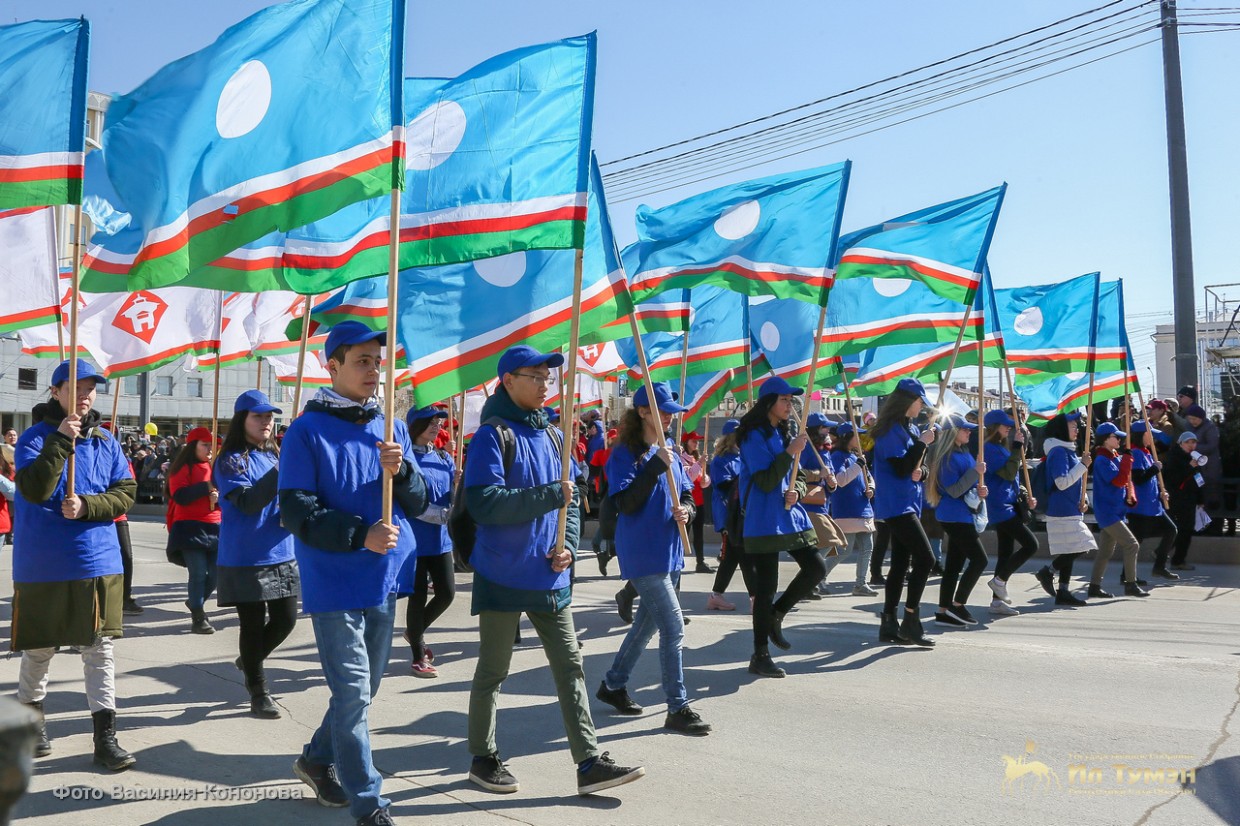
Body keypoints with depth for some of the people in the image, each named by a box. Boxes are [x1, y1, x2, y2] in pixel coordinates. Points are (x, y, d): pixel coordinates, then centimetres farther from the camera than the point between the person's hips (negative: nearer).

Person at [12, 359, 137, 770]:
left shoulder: (106, 441, 5)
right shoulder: (35, 437, -6)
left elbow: (125, 493, 1)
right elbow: (34, 490, -20)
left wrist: (86, 506, -15)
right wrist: (61, 440, -24)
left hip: (98, 563, 3)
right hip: (42, 566, -2)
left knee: (100, 647, 2)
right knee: (39, 648, 12)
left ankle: (105, 737, 7)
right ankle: (32, 719, 36)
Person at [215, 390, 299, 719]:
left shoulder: (277, 455, 10)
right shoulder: (231, 460, -7)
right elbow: (248, 501, -21)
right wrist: (283, 471, -30)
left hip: (281, 554, 6)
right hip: (245, 558, -5)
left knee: (285, 619, 8)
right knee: (253, 624, 2)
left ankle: (250, 660, 36)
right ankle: (259, 692, 17)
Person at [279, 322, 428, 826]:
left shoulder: (391, 428, 7)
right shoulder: (308, 431, -9)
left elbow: (417, 504, 6)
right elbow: (295, 512, -13)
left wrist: (400, 471, -14)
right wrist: (360, 534, -23)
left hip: (384, 580, 6)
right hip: (335, 582, -6)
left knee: (363, 688, 18)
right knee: (353, 693, -3)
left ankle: (318, 759, 40)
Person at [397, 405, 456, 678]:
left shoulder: (444, 458, 9)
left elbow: (453, 498, 8)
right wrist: (443, 514, -21)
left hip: (440, 537, 6)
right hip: (414, 538, -6)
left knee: (447, 592, 6)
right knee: (418, 596, 3)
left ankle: (415, 632, 34)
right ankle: (419, 657, 20)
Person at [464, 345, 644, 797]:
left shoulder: (553, 436, 10)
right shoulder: (493, 435, -11)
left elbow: (569, 501, 15)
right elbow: (483, 502, -22)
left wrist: (568, 545, -1)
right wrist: (548, 496, -22)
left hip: (548, 574, 6)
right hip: (503, 575, -6)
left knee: (569, 665, 6)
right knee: (492, 671, 9)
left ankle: (590, 762, 12)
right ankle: (483, 758, 26)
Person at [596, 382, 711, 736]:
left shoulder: (669, 453, 12)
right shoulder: (625, 454, -11)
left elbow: (686, 493, 16)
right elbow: (626, 503, -21)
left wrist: (685, 509, -7)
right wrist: (655, 466, -25)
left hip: (668, 552, 8)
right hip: (643, 554, -8)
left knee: (647, 622, 18)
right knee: (673, 628, -10)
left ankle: (613, 684, 35)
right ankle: (678, 709, 0)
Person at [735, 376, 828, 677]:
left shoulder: (784, 434, 14)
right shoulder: (755, 436, -11)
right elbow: (765, 482, -19)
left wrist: (796, 490, -4)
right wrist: (791, 452, -19)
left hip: (791, 515, 8)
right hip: (765, 521, -8)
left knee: (816, 567, 3)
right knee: (766, 587, -4)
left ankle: (775, 615, 21)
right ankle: (760, 657, 6)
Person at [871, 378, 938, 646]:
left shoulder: (911, 428, 15)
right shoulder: (891, 430, -13)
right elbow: (901, 468, -19)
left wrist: (920, 471, -4)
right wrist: (922, 443, -15)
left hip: (907, 504, 10)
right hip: (896, 504, -10)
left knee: (901, 563, 9)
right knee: (925, 557, -14)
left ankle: (889, 624, 14)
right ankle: (910, 621, -8)